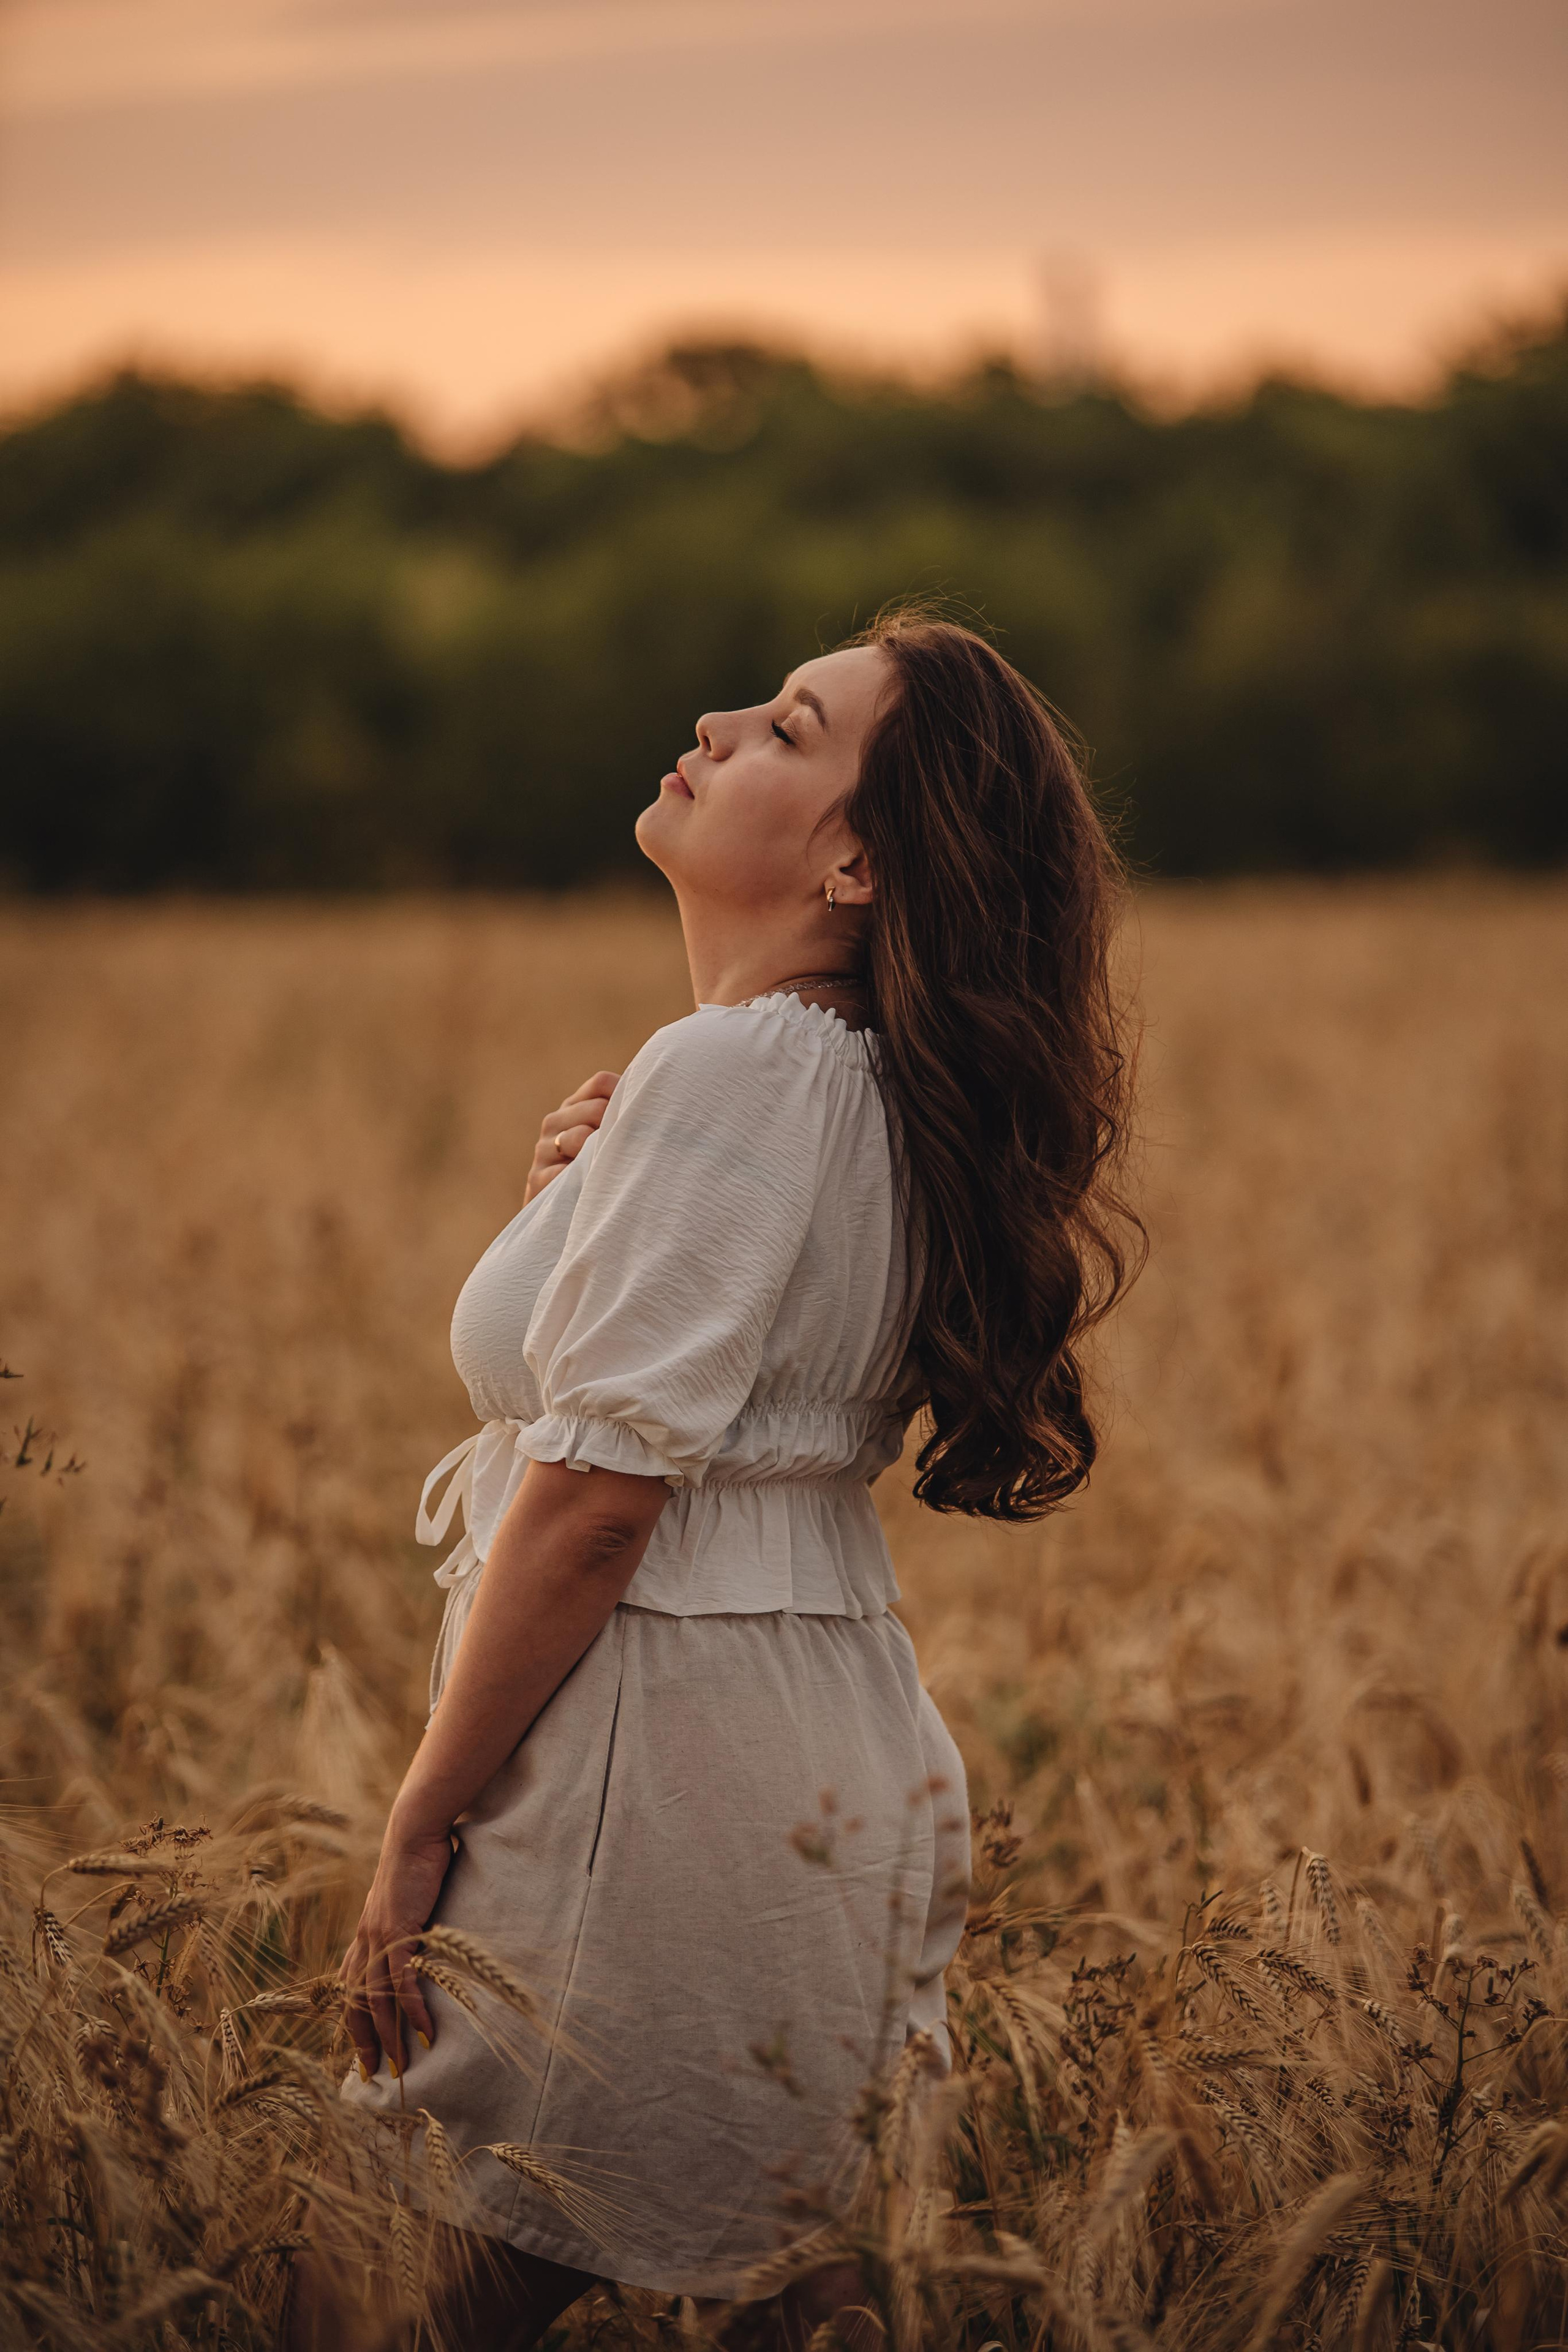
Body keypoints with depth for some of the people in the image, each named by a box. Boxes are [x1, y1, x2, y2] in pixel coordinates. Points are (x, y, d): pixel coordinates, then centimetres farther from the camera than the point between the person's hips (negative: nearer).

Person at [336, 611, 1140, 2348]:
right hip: (828, 1740, 10)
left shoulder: (730, 1065, -16)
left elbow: (600, 1489, -20)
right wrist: (589, 1210, 4)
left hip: (663, 1750, -10)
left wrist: (420, 1822, -13)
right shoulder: (874, 1085, 13)